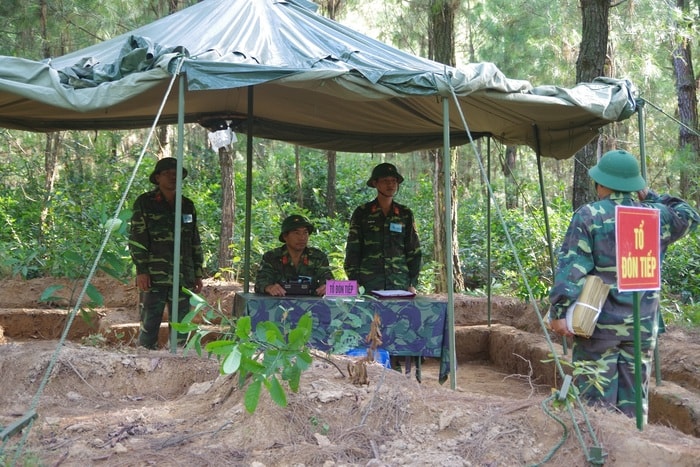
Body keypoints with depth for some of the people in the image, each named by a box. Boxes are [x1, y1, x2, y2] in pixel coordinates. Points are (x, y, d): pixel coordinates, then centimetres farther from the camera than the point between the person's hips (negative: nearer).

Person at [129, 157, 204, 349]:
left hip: (183, 277, 4)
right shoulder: (144, 203, 2)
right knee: (149, 324, -3)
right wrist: (141, 270, -11)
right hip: (154, 276, -4)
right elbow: (136, 239, -3)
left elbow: (195, 242, 18)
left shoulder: (187, 206, 15)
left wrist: (198, 274, 14)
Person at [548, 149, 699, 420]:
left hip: (598, 324, -3)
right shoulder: (657, 217, 3)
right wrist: (649, 196, 20)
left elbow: (571, 267, -13)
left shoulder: (588, 216, -7)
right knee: (635, 400, 12)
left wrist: (559, 311, -13)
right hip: (642, 326, 3)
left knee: (596, 401, 3)